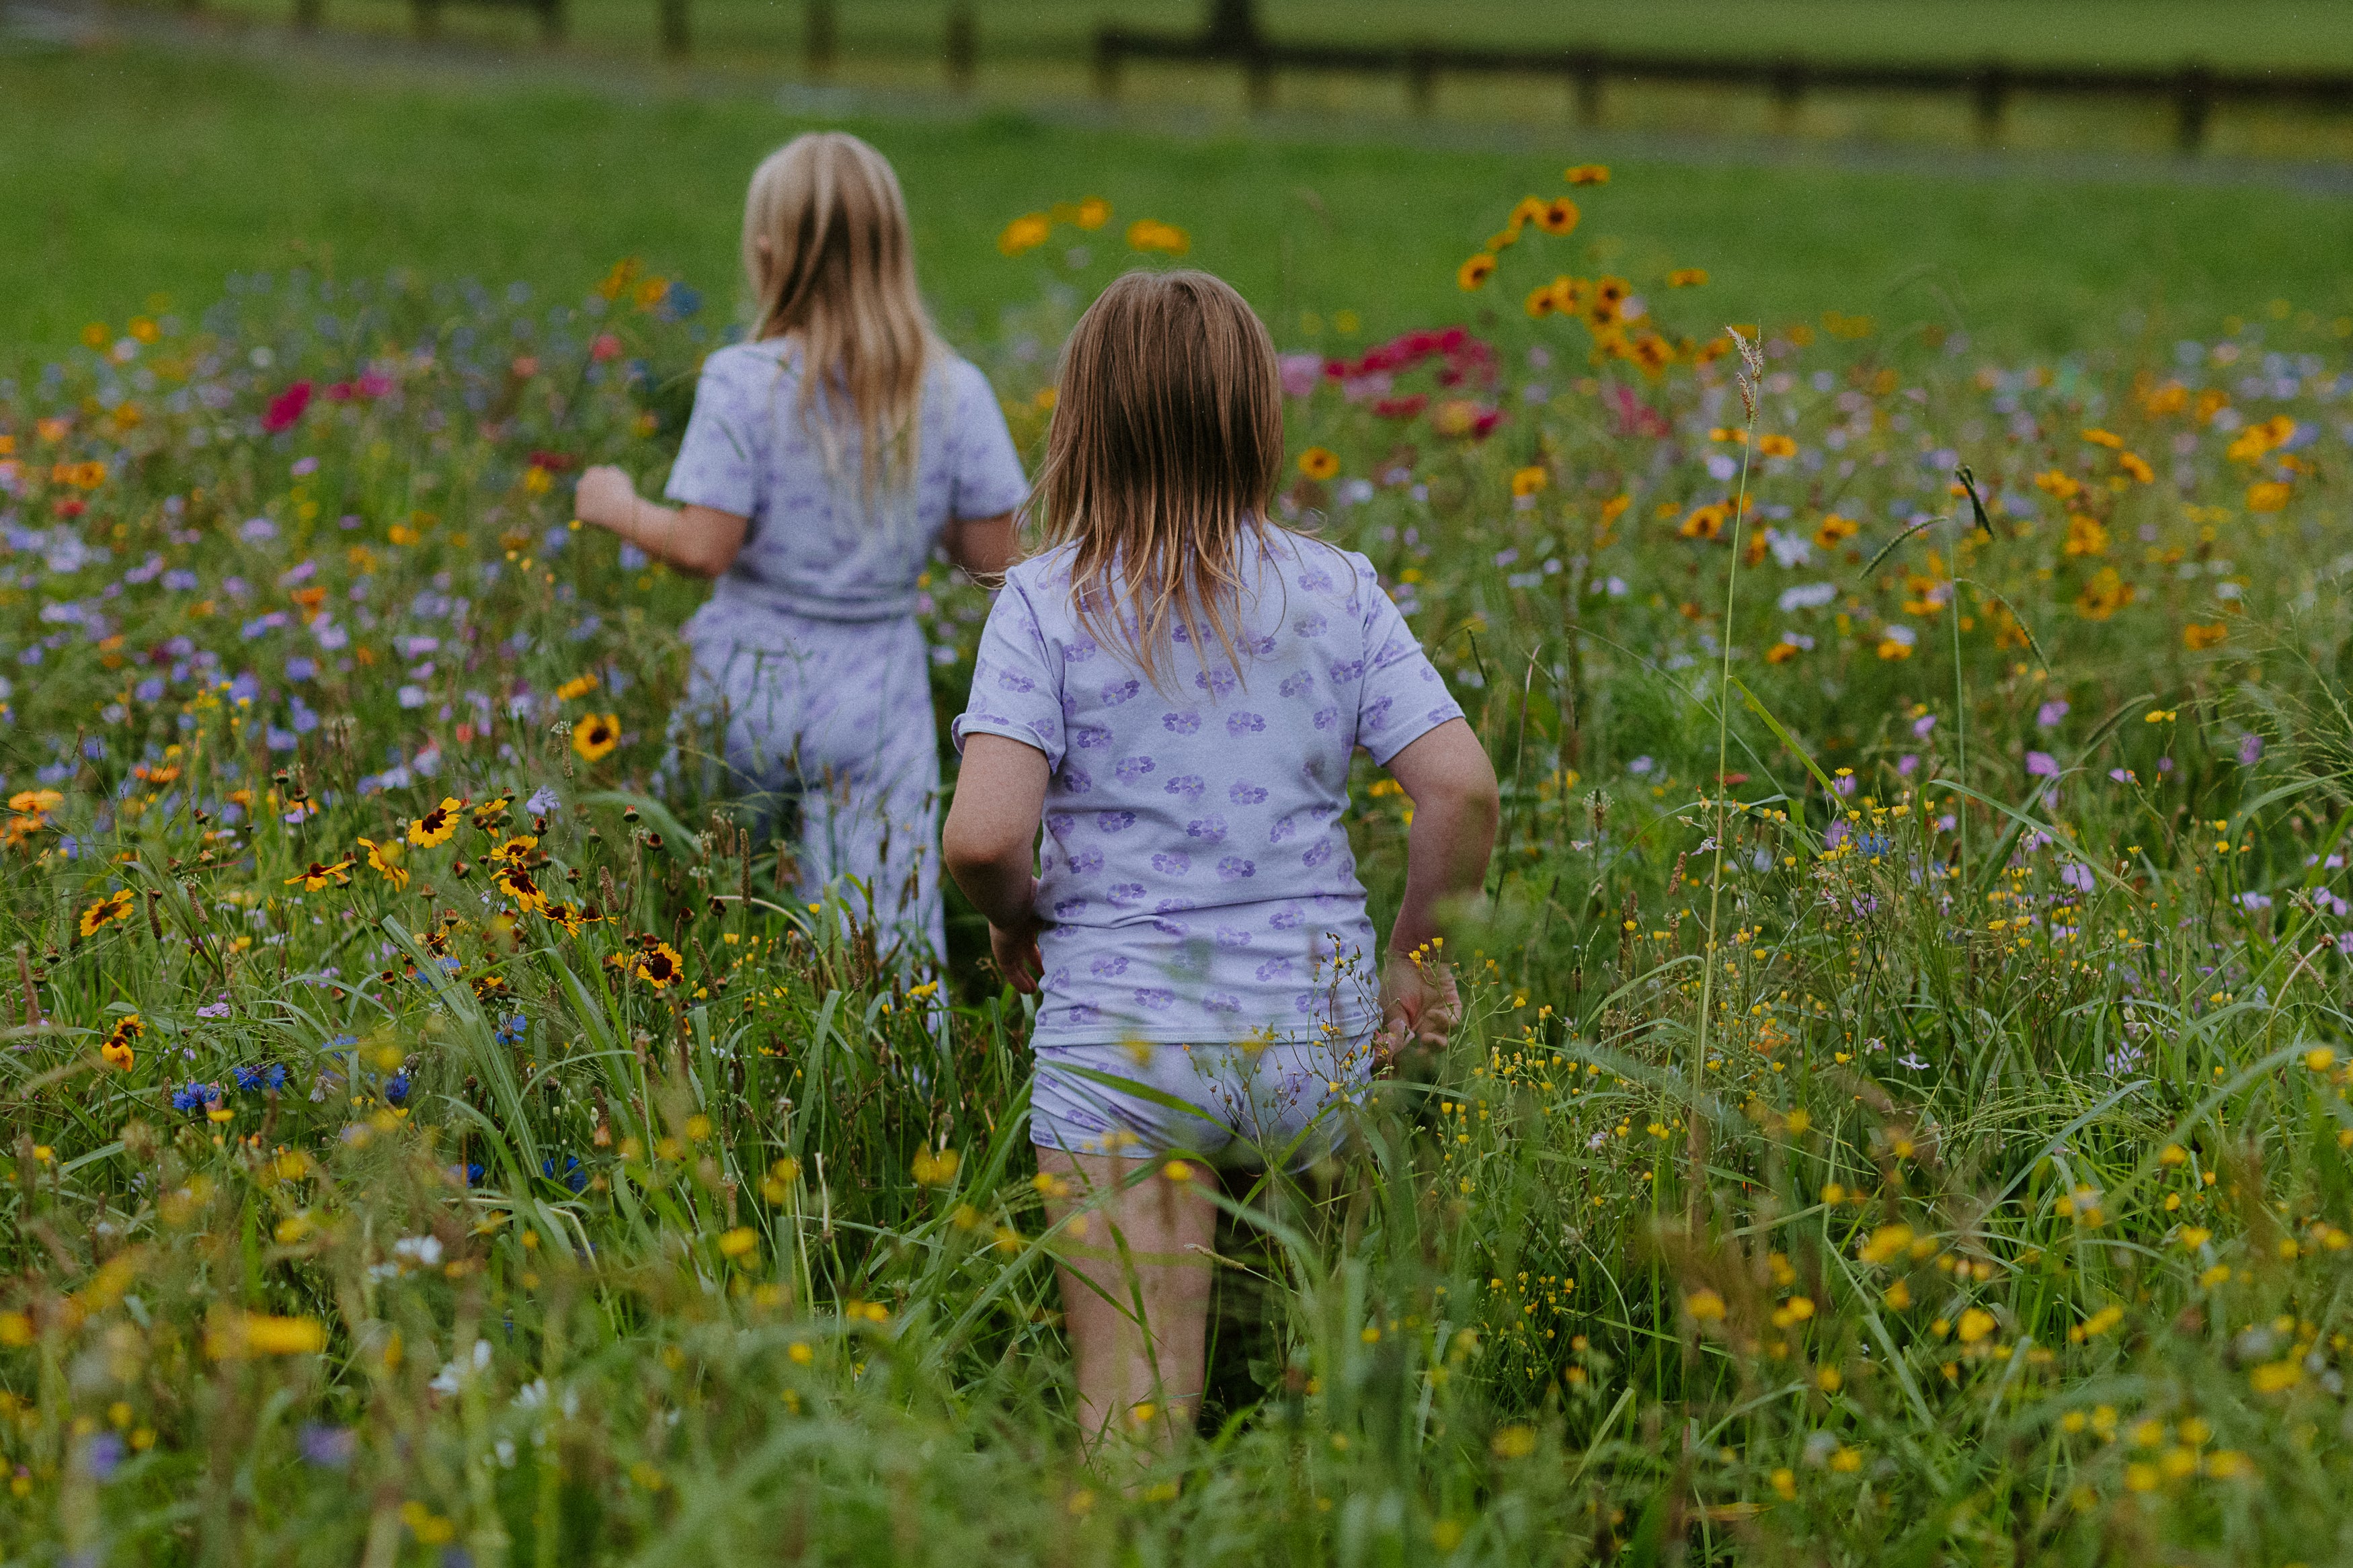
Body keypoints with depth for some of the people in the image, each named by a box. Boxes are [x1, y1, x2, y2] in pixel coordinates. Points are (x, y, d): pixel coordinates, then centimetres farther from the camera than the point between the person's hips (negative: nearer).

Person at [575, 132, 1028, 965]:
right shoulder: (955, 393, -4)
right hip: (876, 696, 2)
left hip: (751, 684, -1)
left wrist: (621, 508, 5)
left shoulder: (742, 382, -12)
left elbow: (703, 548, -14)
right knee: (886, 948, 0)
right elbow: (993, 554, -2)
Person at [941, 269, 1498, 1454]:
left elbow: (982, 837, -16)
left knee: (1134, 1432, 0)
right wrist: (1414, 949, 10)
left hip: (1124, 1044, -2)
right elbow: (1464, 791, -6)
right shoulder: (1335, 590, 2)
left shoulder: (1047, 601, -5)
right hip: (1320, 1041, 2)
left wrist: (1017, 917, 6)